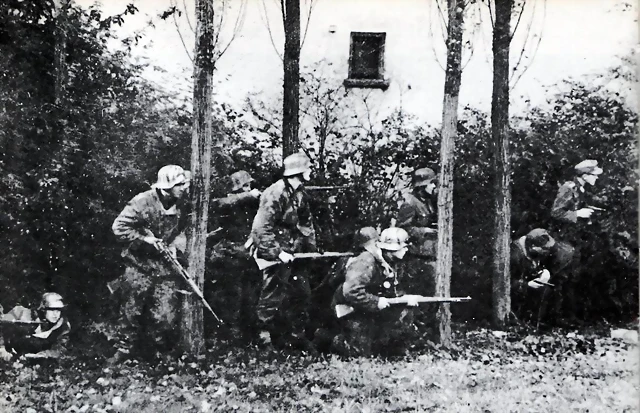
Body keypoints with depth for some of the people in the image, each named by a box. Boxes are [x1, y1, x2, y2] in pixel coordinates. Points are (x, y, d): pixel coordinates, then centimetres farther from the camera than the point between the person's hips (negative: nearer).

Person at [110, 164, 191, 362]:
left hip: (165, 267, 4)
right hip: (140, 266, -3)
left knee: (166, 315, 1)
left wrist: (176, 246, -7)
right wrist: (144, 239, -19)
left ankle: (154, 350, 19)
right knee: (131, 311, 8)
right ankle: (124, 348, 27)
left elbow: (182, 231, 11)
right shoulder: (143, 202, -17)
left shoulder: (180, 206, -2)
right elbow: (119, 227, -16)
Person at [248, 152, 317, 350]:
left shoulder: (300, 193, 7)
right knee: (272, 296, -3)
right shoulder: (275, 193, -20)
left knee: (302, 293, 13)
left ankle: (297, 335, 25)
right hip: (274, 251, -9)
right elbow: (262, 228, -22)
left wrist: (312, 247, 11)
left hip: (293, 252, 9)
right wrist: (277, 252, -24)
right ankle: (265, 337, 10)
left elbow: (306, 222, 18)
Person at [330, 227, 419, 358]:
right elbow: (350, 292, -36)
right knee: (361, 353, -9)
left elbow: (391, 292, 13)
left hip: (372, 310, 9)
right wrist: (376, 302, -30)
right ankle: (333, 341, 18)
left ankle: (396, 354, 10)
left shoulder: (386, 264, 3)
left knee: (404, 313, -3)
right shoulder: (365, 263, -27)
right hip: (352, 311, -8)